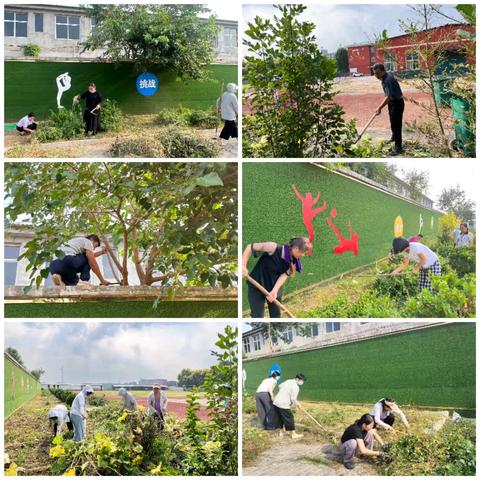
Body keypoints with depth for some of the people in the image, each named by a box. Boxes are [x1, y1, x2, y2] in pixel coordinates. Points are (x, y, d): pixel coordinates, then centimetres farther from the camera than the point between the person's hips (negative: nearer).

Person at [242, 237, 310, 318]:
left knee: (276, 315, 13)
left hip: (274, 287, 6)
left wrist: (275, 291, -34)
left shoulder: (292, 262, -8)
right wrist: (243, 266, -27)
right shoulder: (273, 248, -26)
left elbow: (284, 275, -17)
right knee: (257, 317, -5)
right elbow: (250, 247, -19)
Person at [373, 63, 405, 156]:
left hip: (397, 102, -10)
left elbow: (389, 97, -34)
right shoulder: (384, 77, 0)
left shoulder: (388, 80, -29)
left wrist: (380, 107, -35)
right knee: (392, 121, 27)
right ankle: (394, 137, 49)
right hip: (392, 101, 10)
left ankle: (398, 147, -11)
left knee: (396, 124, -12)